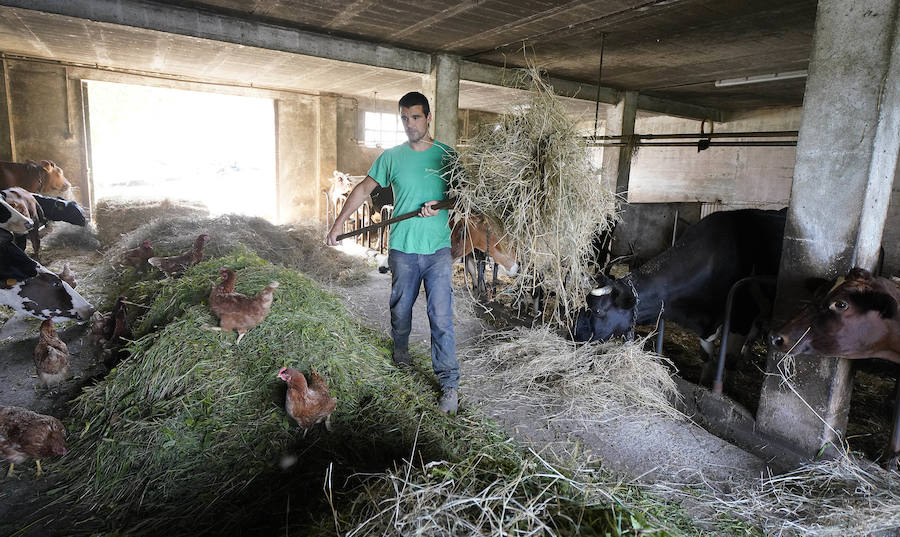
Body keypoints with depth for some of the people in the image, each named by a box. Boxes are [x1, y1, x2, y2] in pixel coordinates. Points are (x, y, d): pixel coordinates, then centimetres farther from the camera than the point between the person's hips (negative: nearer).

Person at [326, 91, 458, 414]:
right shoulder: (391, 157, 3)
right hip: (403, 249, 2)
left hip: (438, 249, -1)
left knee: (441, 317, -4)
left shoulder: (446, 155, 1)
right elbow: (364, 189, 9)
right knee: (401, 308, 17)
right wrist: (338, 224, 6)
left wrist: (439, 204, -14)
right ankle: (400, 348, 46)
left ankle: (449, 384, 5)